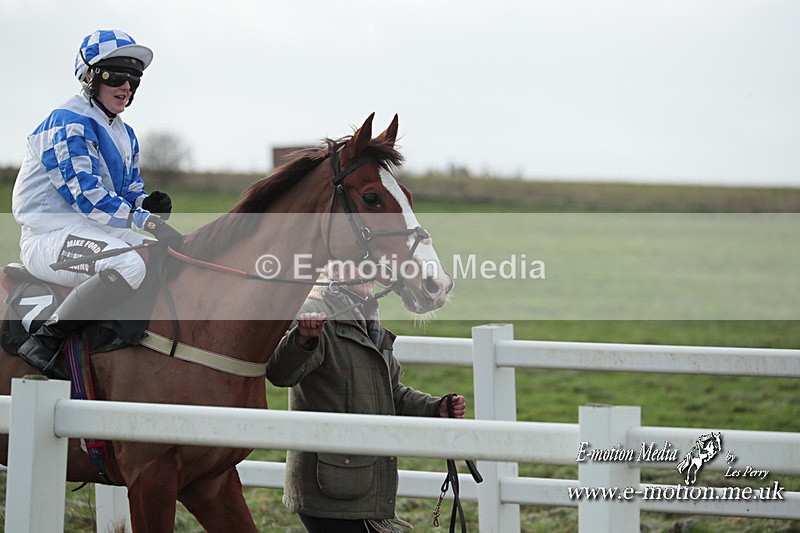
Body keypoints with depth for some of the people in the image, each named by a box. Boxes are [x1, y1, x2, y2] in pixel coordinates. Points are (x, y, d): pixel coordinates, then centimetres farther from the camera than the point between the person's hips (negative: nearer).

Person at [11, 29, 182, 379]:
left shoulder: (124, 135, 19)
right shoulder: (69, 123, -12)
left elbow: (130, 191, 22)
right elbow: (85, 194, -21)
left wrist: (150, 203, -5)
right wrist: (147, 222, -25)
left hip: (98, 229, 10)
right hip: (50, 234, -10)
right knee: (128, 266, -36)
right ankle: (44, 341, -32)